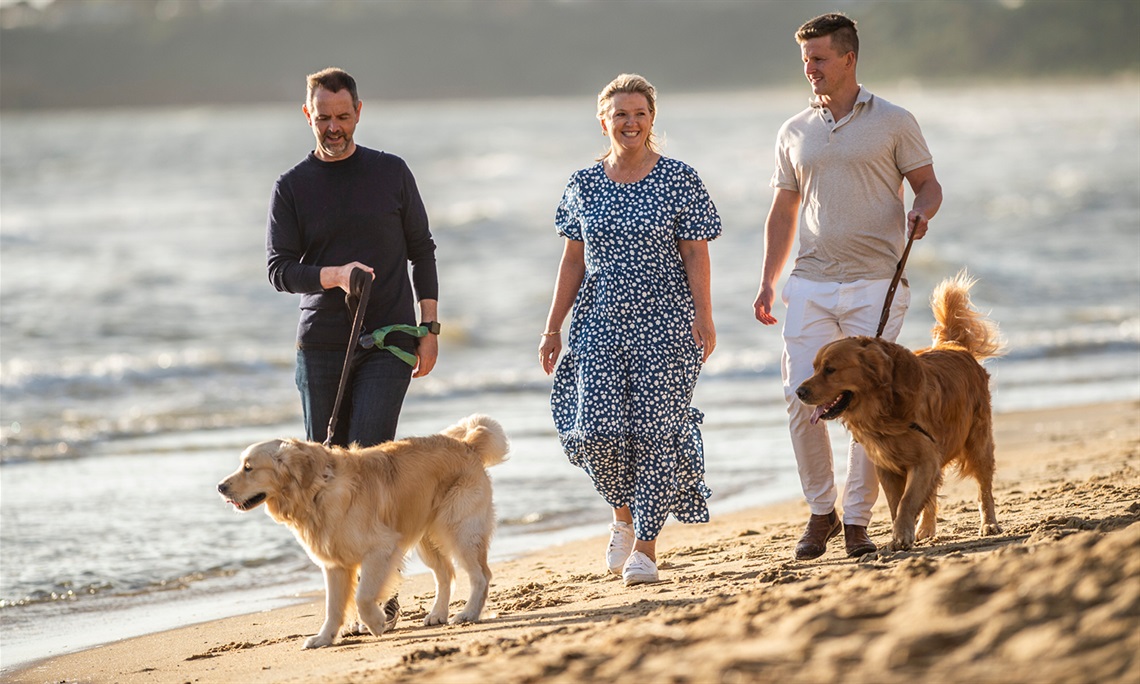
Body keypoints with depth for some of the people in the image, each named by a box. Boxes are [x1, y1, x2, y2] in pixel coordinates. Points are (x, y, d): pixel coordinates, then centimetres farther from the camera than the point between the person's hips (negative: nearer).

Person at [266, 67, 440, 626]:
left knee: (371, 453, -16)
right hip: (322, 344, 2)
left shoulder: (391, 173, 7)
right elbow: (280, 270, -1)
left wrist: (429, 329, 4)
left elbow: (421, 251, 11)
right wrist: (334, 275, -20)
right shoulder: (292, 187, 6)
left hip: (389, 342, -2)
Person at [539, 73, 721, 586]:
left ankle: (645, 545, 3)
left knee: (655, 430, -5)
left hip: (665, 327, -2)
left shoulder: (680, 182, -1)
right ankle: (624, 514, 19)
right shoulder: (583, 186, 8)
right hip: (599, 326, 2)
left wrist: (704, 319, -10)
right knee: (597, 429, -9)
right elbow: (572, 261, 13)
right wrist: (553, 328, 11)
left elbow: (696, 256, -2)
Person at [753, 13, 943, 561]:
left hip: (875, 284, -3)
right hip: (811, 284, 3)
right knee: (801, 398, -7)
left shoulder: (893, 122, 2)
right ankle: (821, 511, 9)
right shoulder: (794, 132, 13)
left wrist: (921, 213, -17)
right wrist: (768, 282, 10)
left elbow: (927, 184, 6)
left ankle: (857, 520, 5)